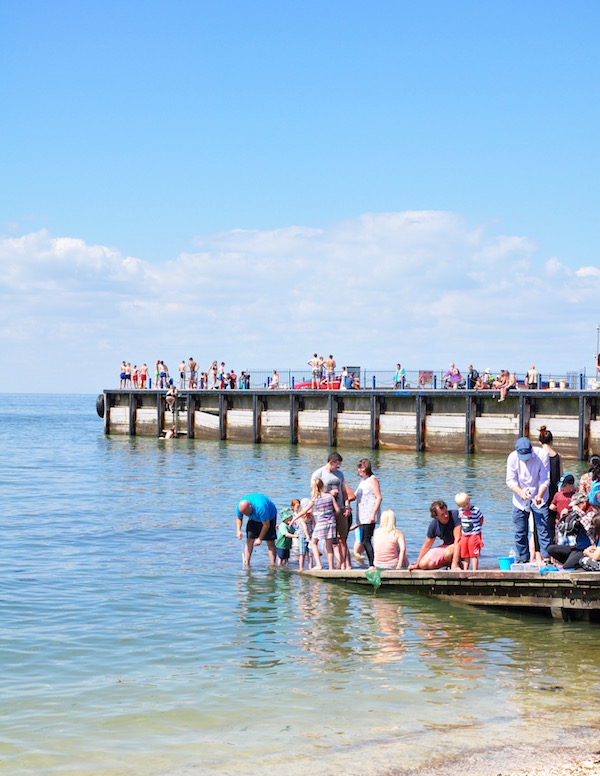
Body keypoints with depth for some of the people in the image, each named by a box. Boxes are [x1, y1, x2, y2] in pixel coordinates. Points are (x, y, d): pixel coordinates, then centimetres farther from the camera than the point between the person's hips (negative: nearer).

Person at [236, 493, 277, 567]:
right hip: (254, 518, 5)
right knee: (249, 540, -6)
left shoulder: (260, 507, -42)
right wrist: (239, 531, -22)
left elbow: (266, 525, -31)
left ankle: (272, 565, -9)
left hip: (269, 516, -5)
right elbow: (238, 518, -6)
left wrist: (260, 539, -25)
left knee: (270, 542, -10)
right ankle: (246, 564, -4)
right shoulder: (240, 505, -25)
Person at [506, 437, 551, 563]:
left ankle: (546, 557, -5)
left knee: (543, 528, -10)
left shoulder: (540, 456, -16)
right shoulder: (512, 458, -11)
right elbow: (510, 480, -9)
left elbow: (545, 479, -14)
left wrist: (540, 495, -30)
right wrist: (520, 492, -26)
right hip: (520, 500, 2)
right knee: (520, 532, 5)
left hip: (538, 498, -2)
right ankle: (523, 559, 17)